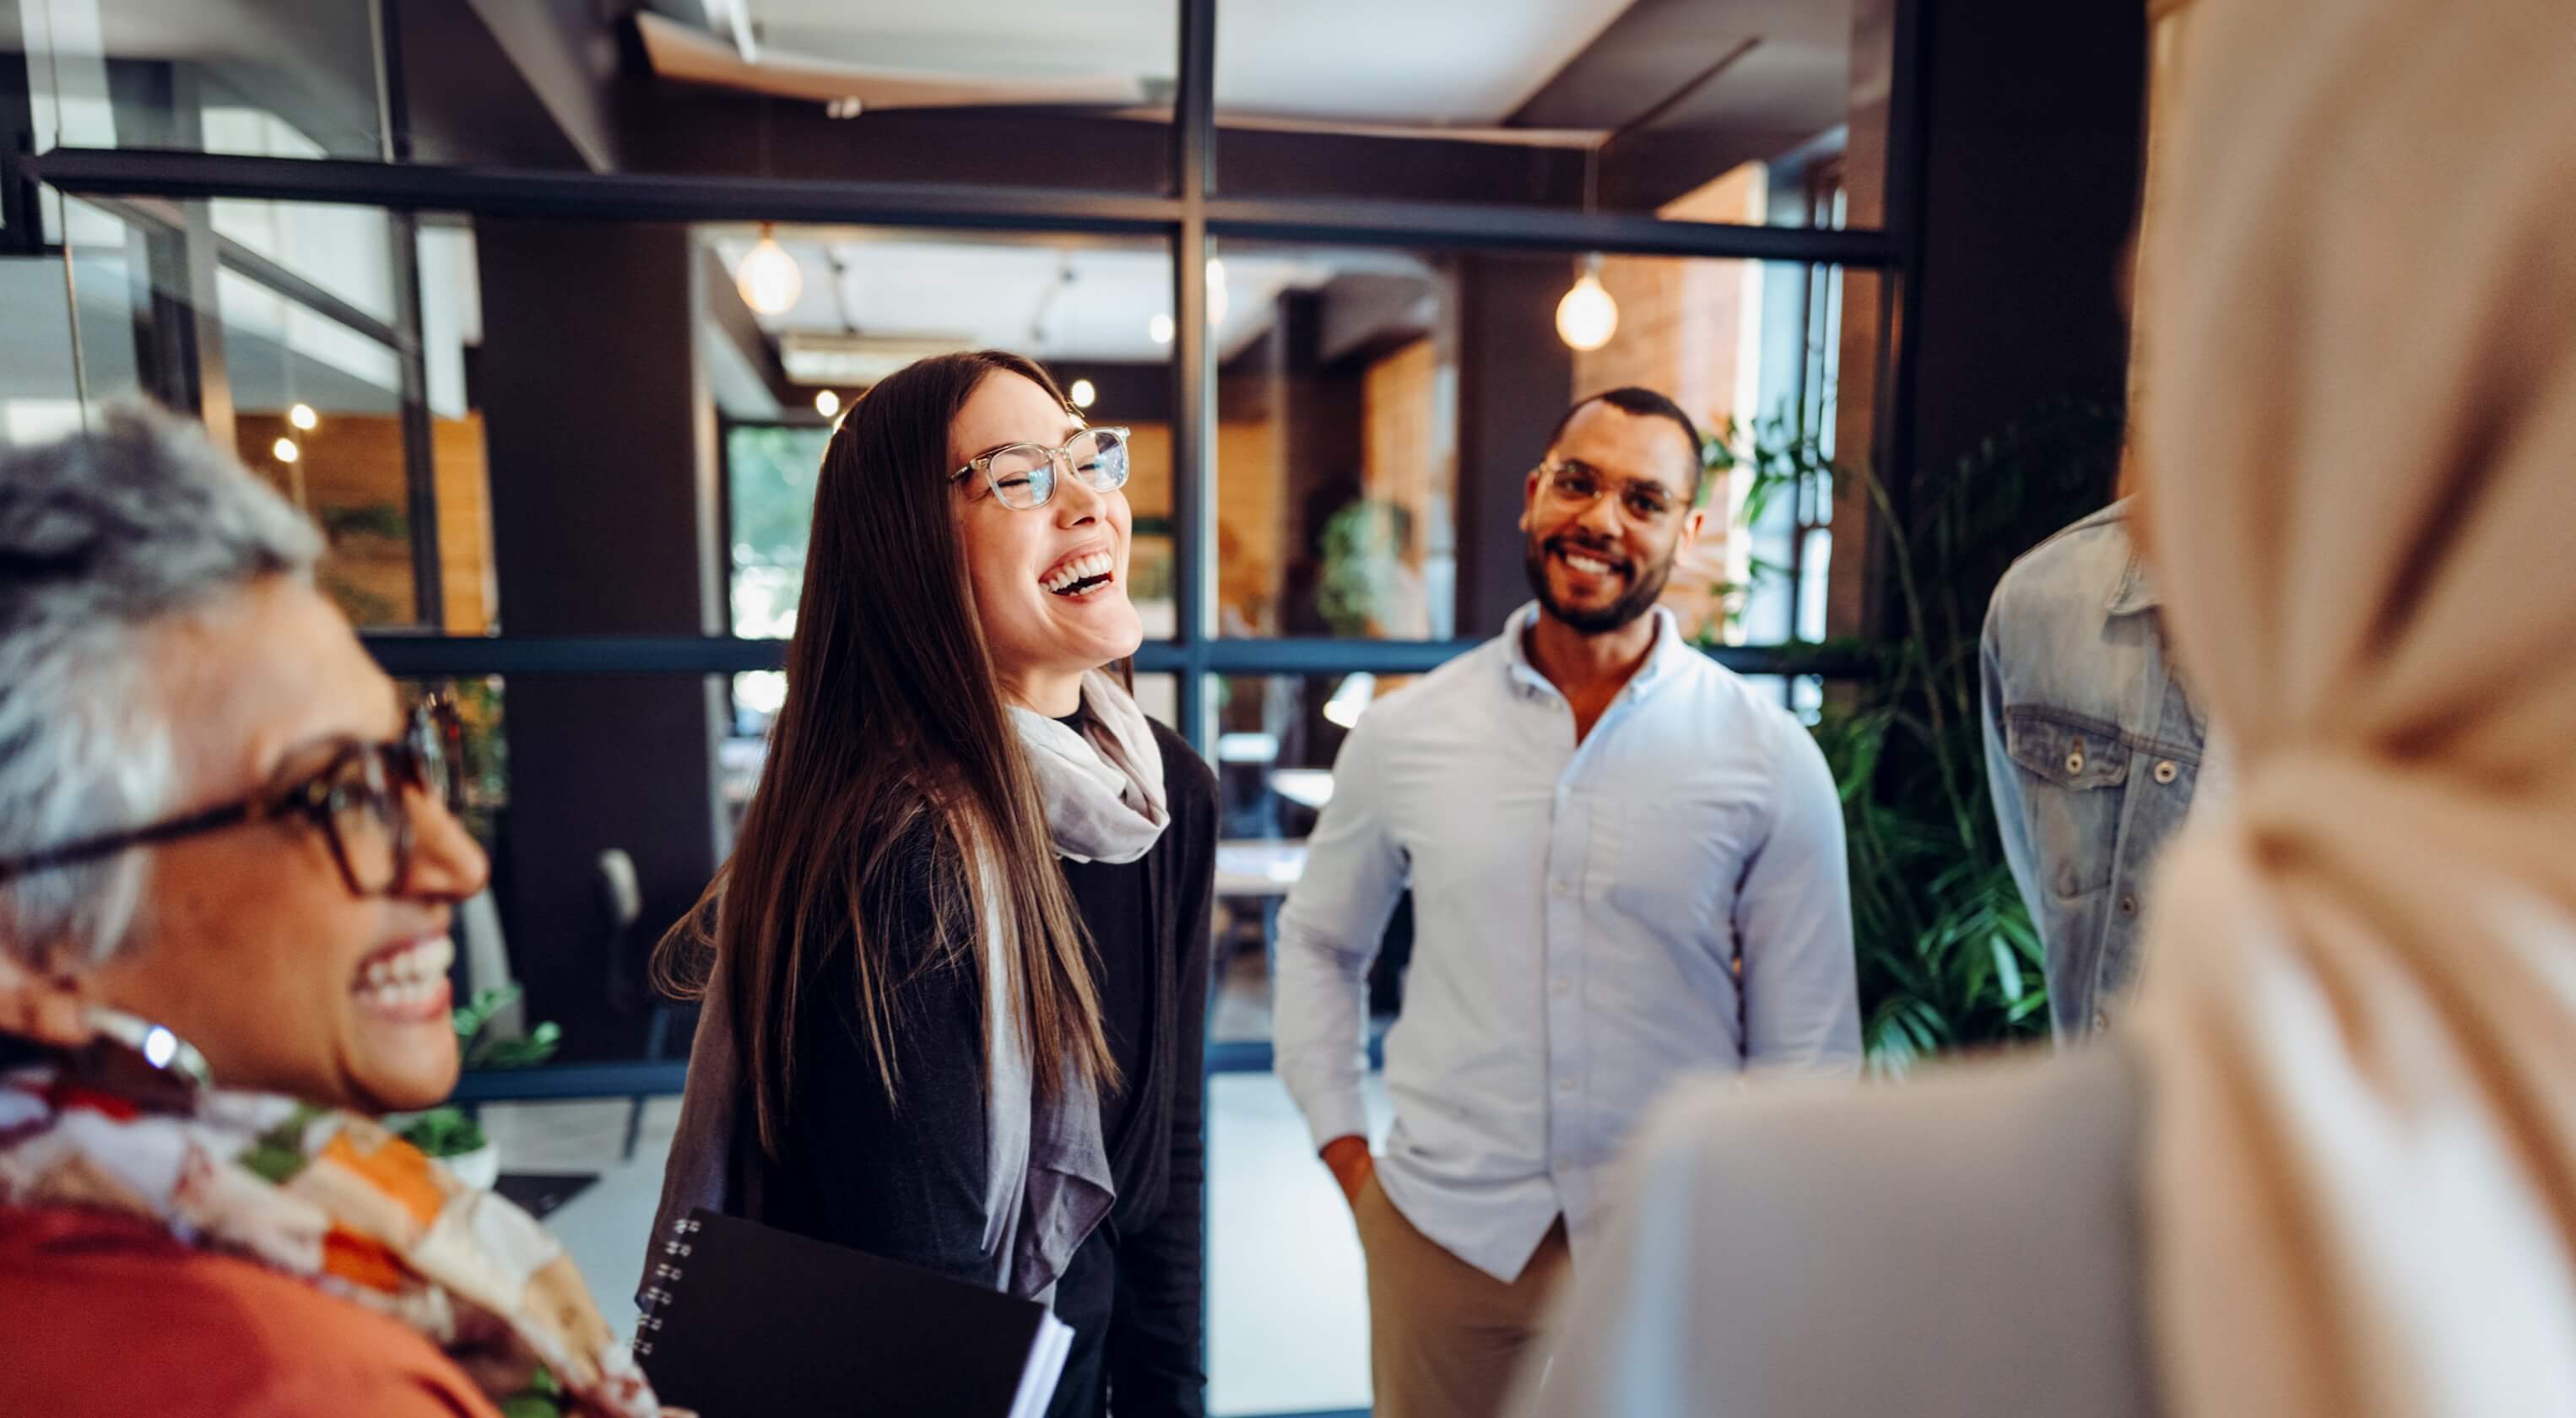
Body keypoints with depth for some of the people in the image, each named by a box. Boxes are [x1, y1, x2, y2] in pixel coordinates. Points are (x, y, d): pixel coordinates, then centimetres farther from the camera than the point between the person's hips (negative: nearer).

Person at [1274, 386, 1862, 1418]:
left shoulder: (1772, 759, -6)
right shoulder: (1405, 733, -3)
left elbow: (1807, 1047, 0)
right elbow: (1317, 944, 10)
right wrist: (1344, 1151, 4)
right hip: (1440, 1238, 1)